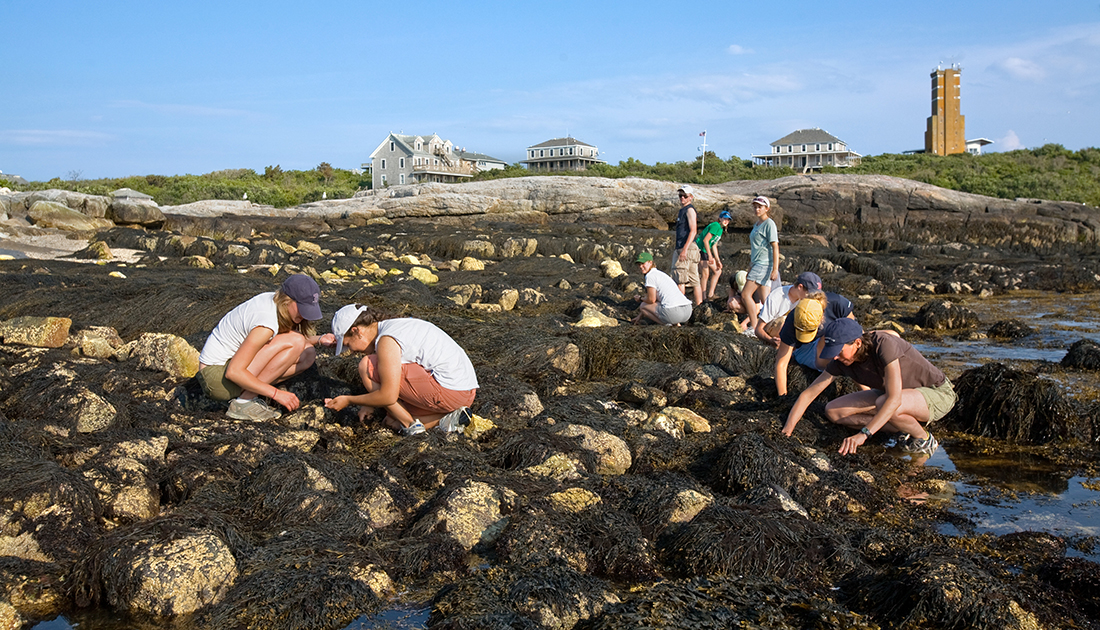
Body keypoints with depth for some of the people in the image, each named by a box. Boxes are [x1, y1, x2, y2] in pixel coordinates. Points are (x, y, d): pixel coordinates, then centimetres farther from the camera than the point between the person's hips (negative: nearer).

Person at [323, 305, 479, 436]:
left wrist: (348, 400, -2)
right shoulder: (395, 326, 17)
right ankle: (450, 418, 5)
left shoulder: (386, 341, -14)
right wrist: (371, 404, 17)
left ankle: (411, 425, -2)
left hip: (448, 389, -10)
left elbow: (388, 396, -16)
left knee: (367, 367, -6)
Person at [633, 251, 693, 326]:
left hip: (673, 312, -9)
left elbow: (651, 300, -7)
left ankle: (668, 324, 0)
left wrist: (640, 299, 15)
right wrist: (640, 315, 34)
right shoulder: (659, 273, 25)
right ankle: (675, 322, 12)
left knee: (643, 305, 13)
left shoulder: (650, 276, -3)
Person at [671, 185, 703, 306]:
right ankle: (699, 305, 8)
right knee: (694, 280, 7)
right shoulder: (682, 210, 22)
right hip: (681, 248, 10)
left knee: (679, 279, -10)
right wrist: (676, 247, 29)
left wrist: (684, 249, -24)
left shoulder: (690, 209, -8)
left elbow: (693, 231, -17)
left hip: (688, 247, -10)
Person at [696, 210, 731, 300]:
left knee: (718, 271, 9)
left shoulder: (721, 229, 15)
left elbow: (714, 246, 16)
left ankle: (710, 295, 9)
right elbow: (705, 240, -22)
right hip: (700, 249, -10)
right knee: (705, 274, -11)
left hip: (706, 251, 10)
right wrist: (710, 256, -24)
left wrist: (718, 260, 11)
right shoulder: (716, 225, -15)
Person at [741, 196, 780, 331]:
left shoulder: (769, 223, -8)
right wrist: (750, 266, 24)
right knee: (764, 300, 4)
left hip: (764, 264, -9)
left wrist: (775, 269, -20)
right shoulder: (757, 225, 19)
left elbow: (775, 247, -14)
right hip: (757, 264, 9)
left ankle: (754, 326, -9)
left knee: (745, 294, -12)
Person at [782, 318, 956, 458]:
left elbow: (894, 399, -39)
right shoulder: (841, 361, -13)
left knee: (882, 403, -40)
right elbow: (808, 395, -8)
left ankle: (924, 439, -9)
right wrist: (786, 432, -17)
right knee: (833, 411, -7)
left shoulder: (884, 344, -33)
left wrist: (862, 434, -45)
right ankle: (907, 429, 0)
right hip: (901, 394, 7)